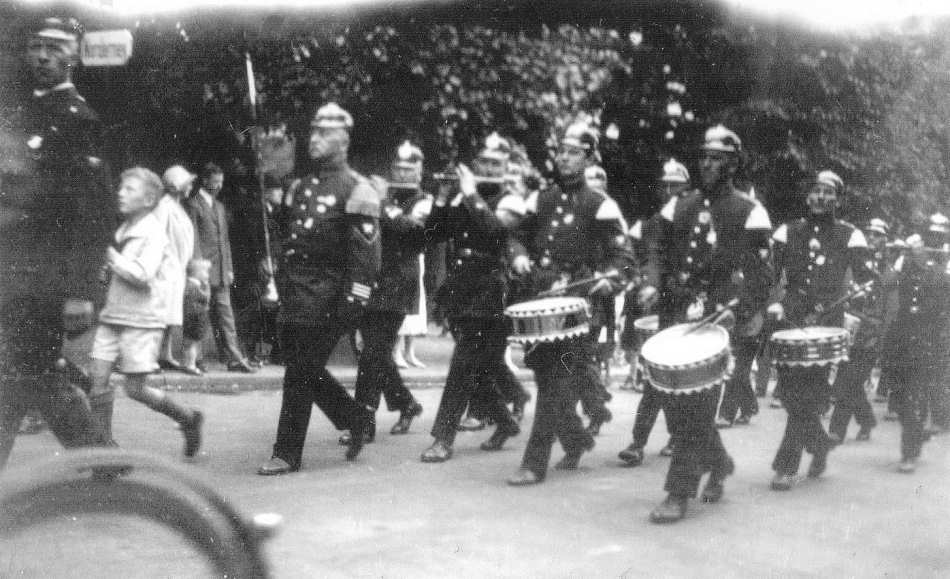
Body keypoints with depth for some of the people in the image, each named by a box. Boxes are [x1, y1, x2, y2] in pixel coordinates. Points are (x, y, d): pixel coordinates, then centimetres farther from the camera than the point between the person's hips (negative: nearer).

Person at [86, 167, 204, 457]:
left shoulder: (154, 232, -10)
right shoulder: (124, 230, 14)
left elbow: (142, 275, -21)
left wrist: (111, 257, -13)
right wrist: (108, 269, 7)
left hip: (141, 319, -7)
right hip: (112, 314, 7)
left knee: (135, 389, -3)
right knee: (98, 378, -2)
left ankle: (189, 418, 18)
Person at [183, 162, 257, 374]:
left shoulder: (219, 207, 21)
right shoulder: (193, 204, -4)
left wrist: (229, 269, 14)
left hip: (220, 272, 7)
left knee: (225, 315, 4)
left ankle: (235, 359, 3)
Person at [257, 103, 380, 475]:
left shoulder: (355, 190, -8)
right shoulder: (300, 188, 17)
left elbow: (366, 250, -14)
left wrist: (354, 300, -20)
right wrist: (281, 283, 15)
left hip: (325, 296, -8)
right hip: (294, 293, 8)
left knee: (301, 373, -4)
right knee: (305, 370, 12)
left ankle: (287, 454, 6)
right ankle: (357, 420, 30)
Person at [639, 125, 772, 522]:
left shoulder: (748, 212, 1)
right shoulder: (679, 207, 15)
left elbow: (759, 271, -2)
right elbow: (662, 251, 18)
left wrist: (742, 313, -15)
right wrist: (653, 284, -2)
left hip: (719, 318, -5)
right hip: (676, 314, 5)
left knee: (697, 402, -9)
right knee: (670, 394, 5)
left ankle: (680, 493, -3)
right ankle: (717, 462, 29)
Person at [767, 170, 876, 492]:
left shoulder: (849, 235, 3)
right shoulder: (788, 232, 10)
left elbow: (864, 277, -1)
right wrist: (772, 303, -8)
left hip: (827, 324, -3)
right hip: (791, 321, 3)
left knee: (808, 394, -8)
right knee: (788, 390, 3)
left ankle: (786, 466, -2)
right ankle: (820, 443, 30)